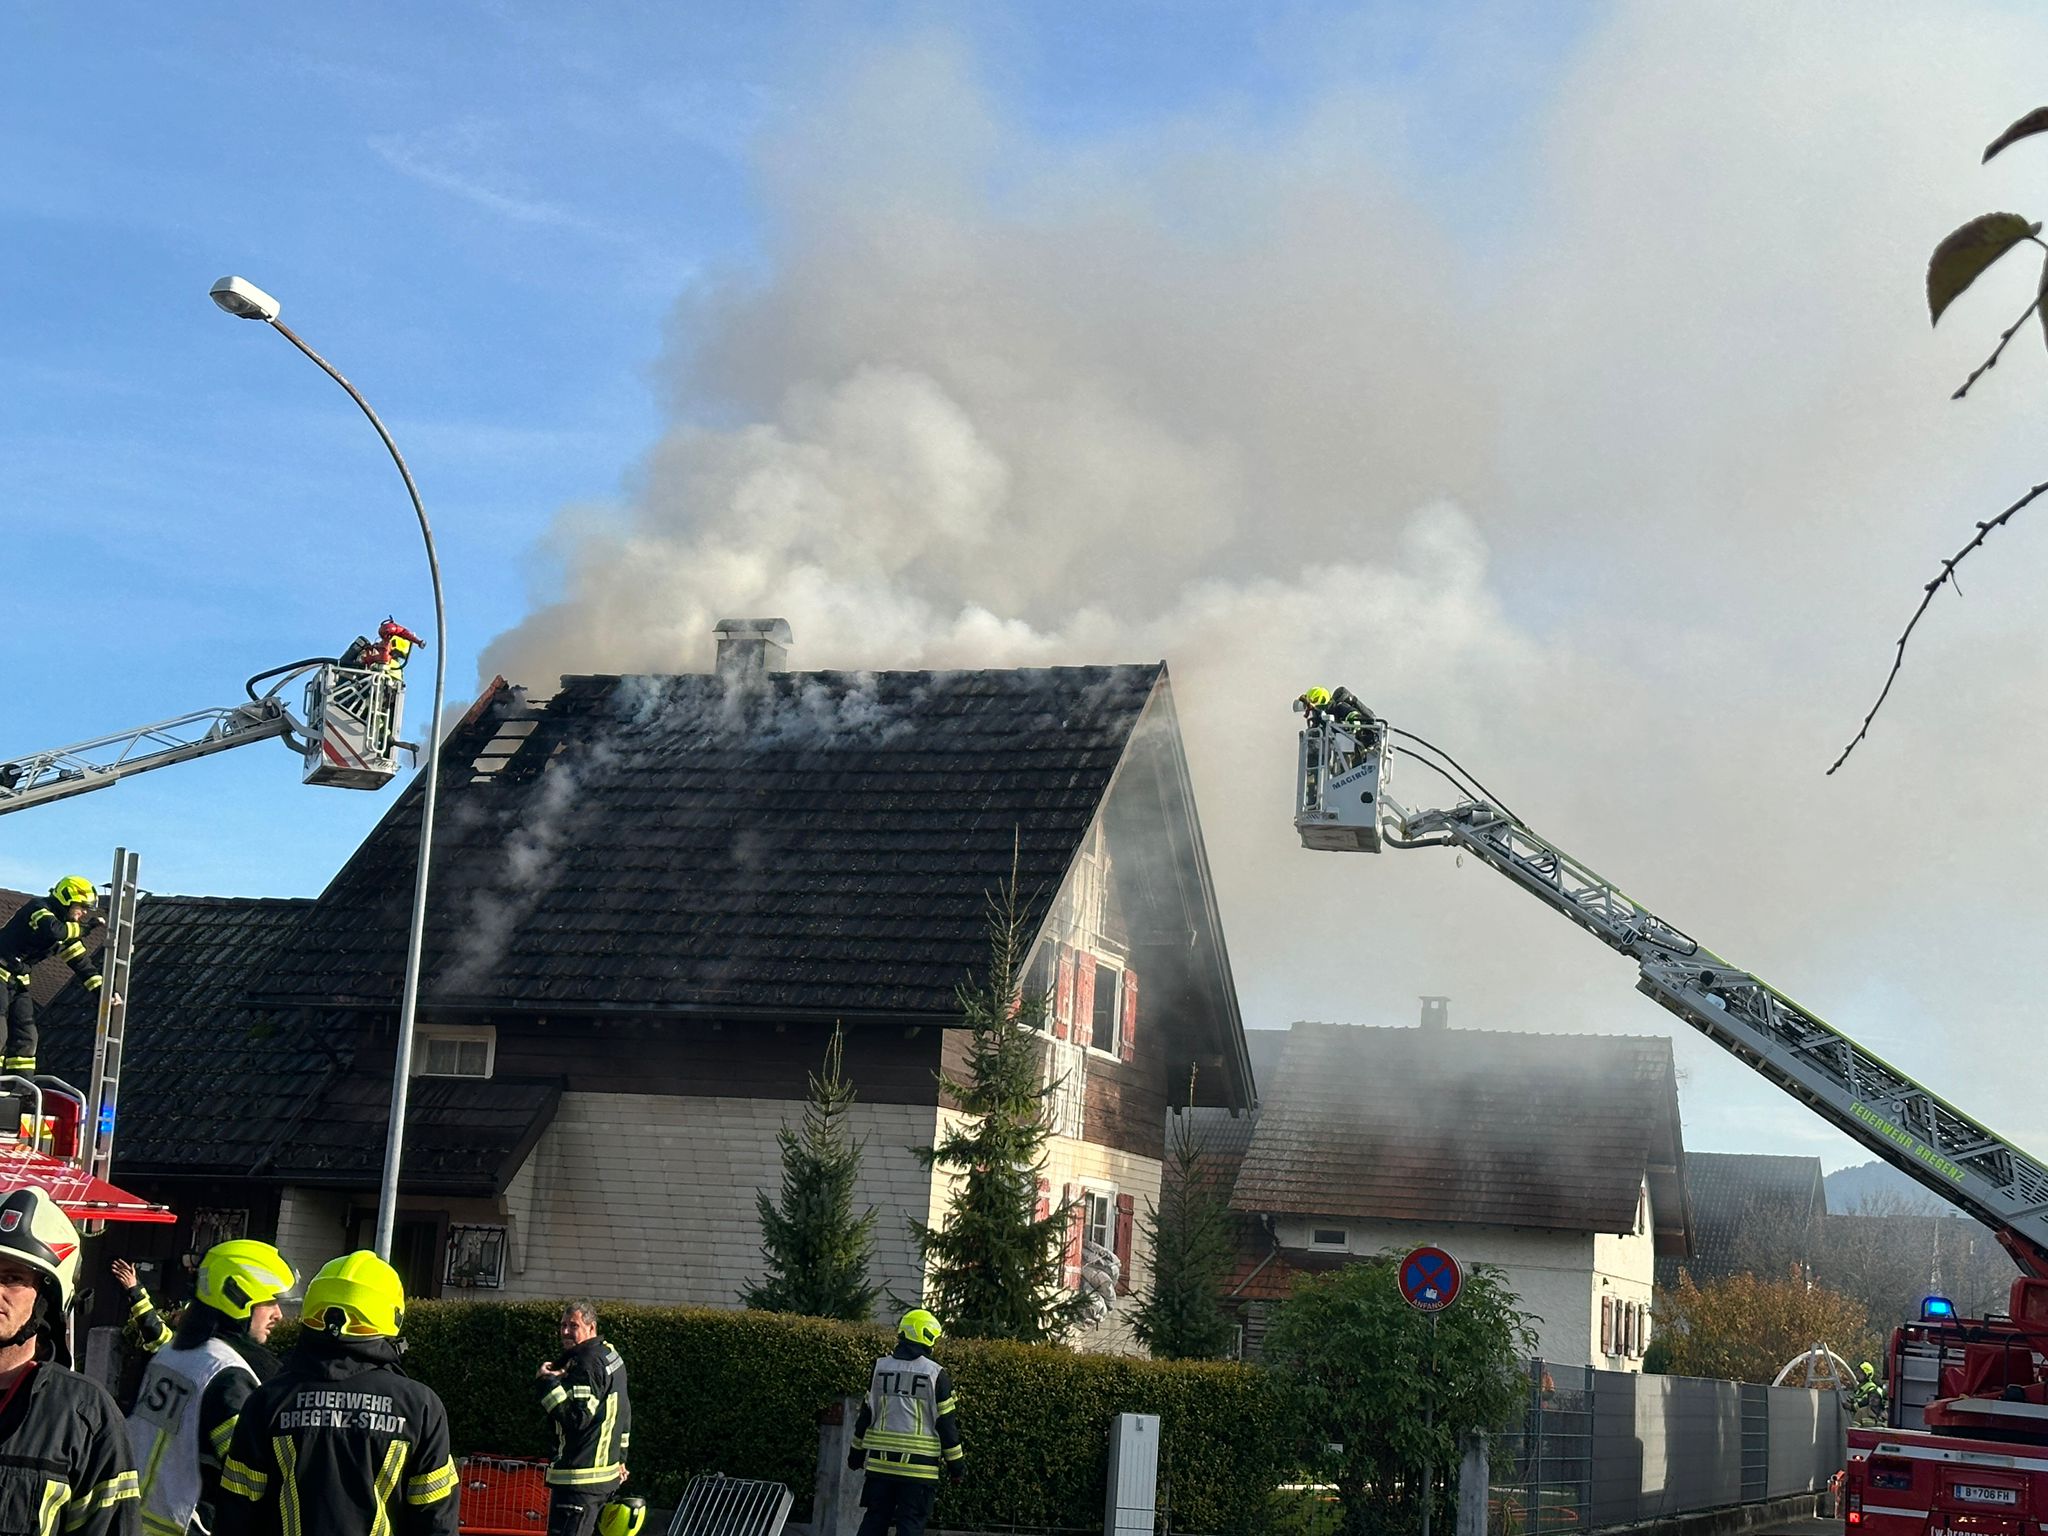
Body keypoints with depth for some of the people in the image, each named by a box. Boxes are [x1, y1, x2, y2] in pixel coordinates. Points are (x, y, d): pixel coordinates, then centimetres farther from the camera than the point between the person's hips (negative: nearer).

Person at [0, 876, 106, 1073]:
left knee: (26, 1036, 6)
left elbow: (80, 961, 12)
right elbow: (52, 931, -36)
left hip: (19, 982, 9)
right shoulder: (39, 909, -14)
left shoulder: (67, 928, 10)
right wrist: (82, 929, -23)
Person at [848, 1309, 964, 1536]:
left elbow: (865, 1414, 9)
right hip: (919, 1464, -3)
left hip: (880, 1461, 4)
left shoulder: (881, 1367, 4)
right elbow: (946, 1422, -4)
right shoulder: (936, 1374, -6)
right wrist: (956, 1463, 4)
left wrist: (857, 1452, 20)